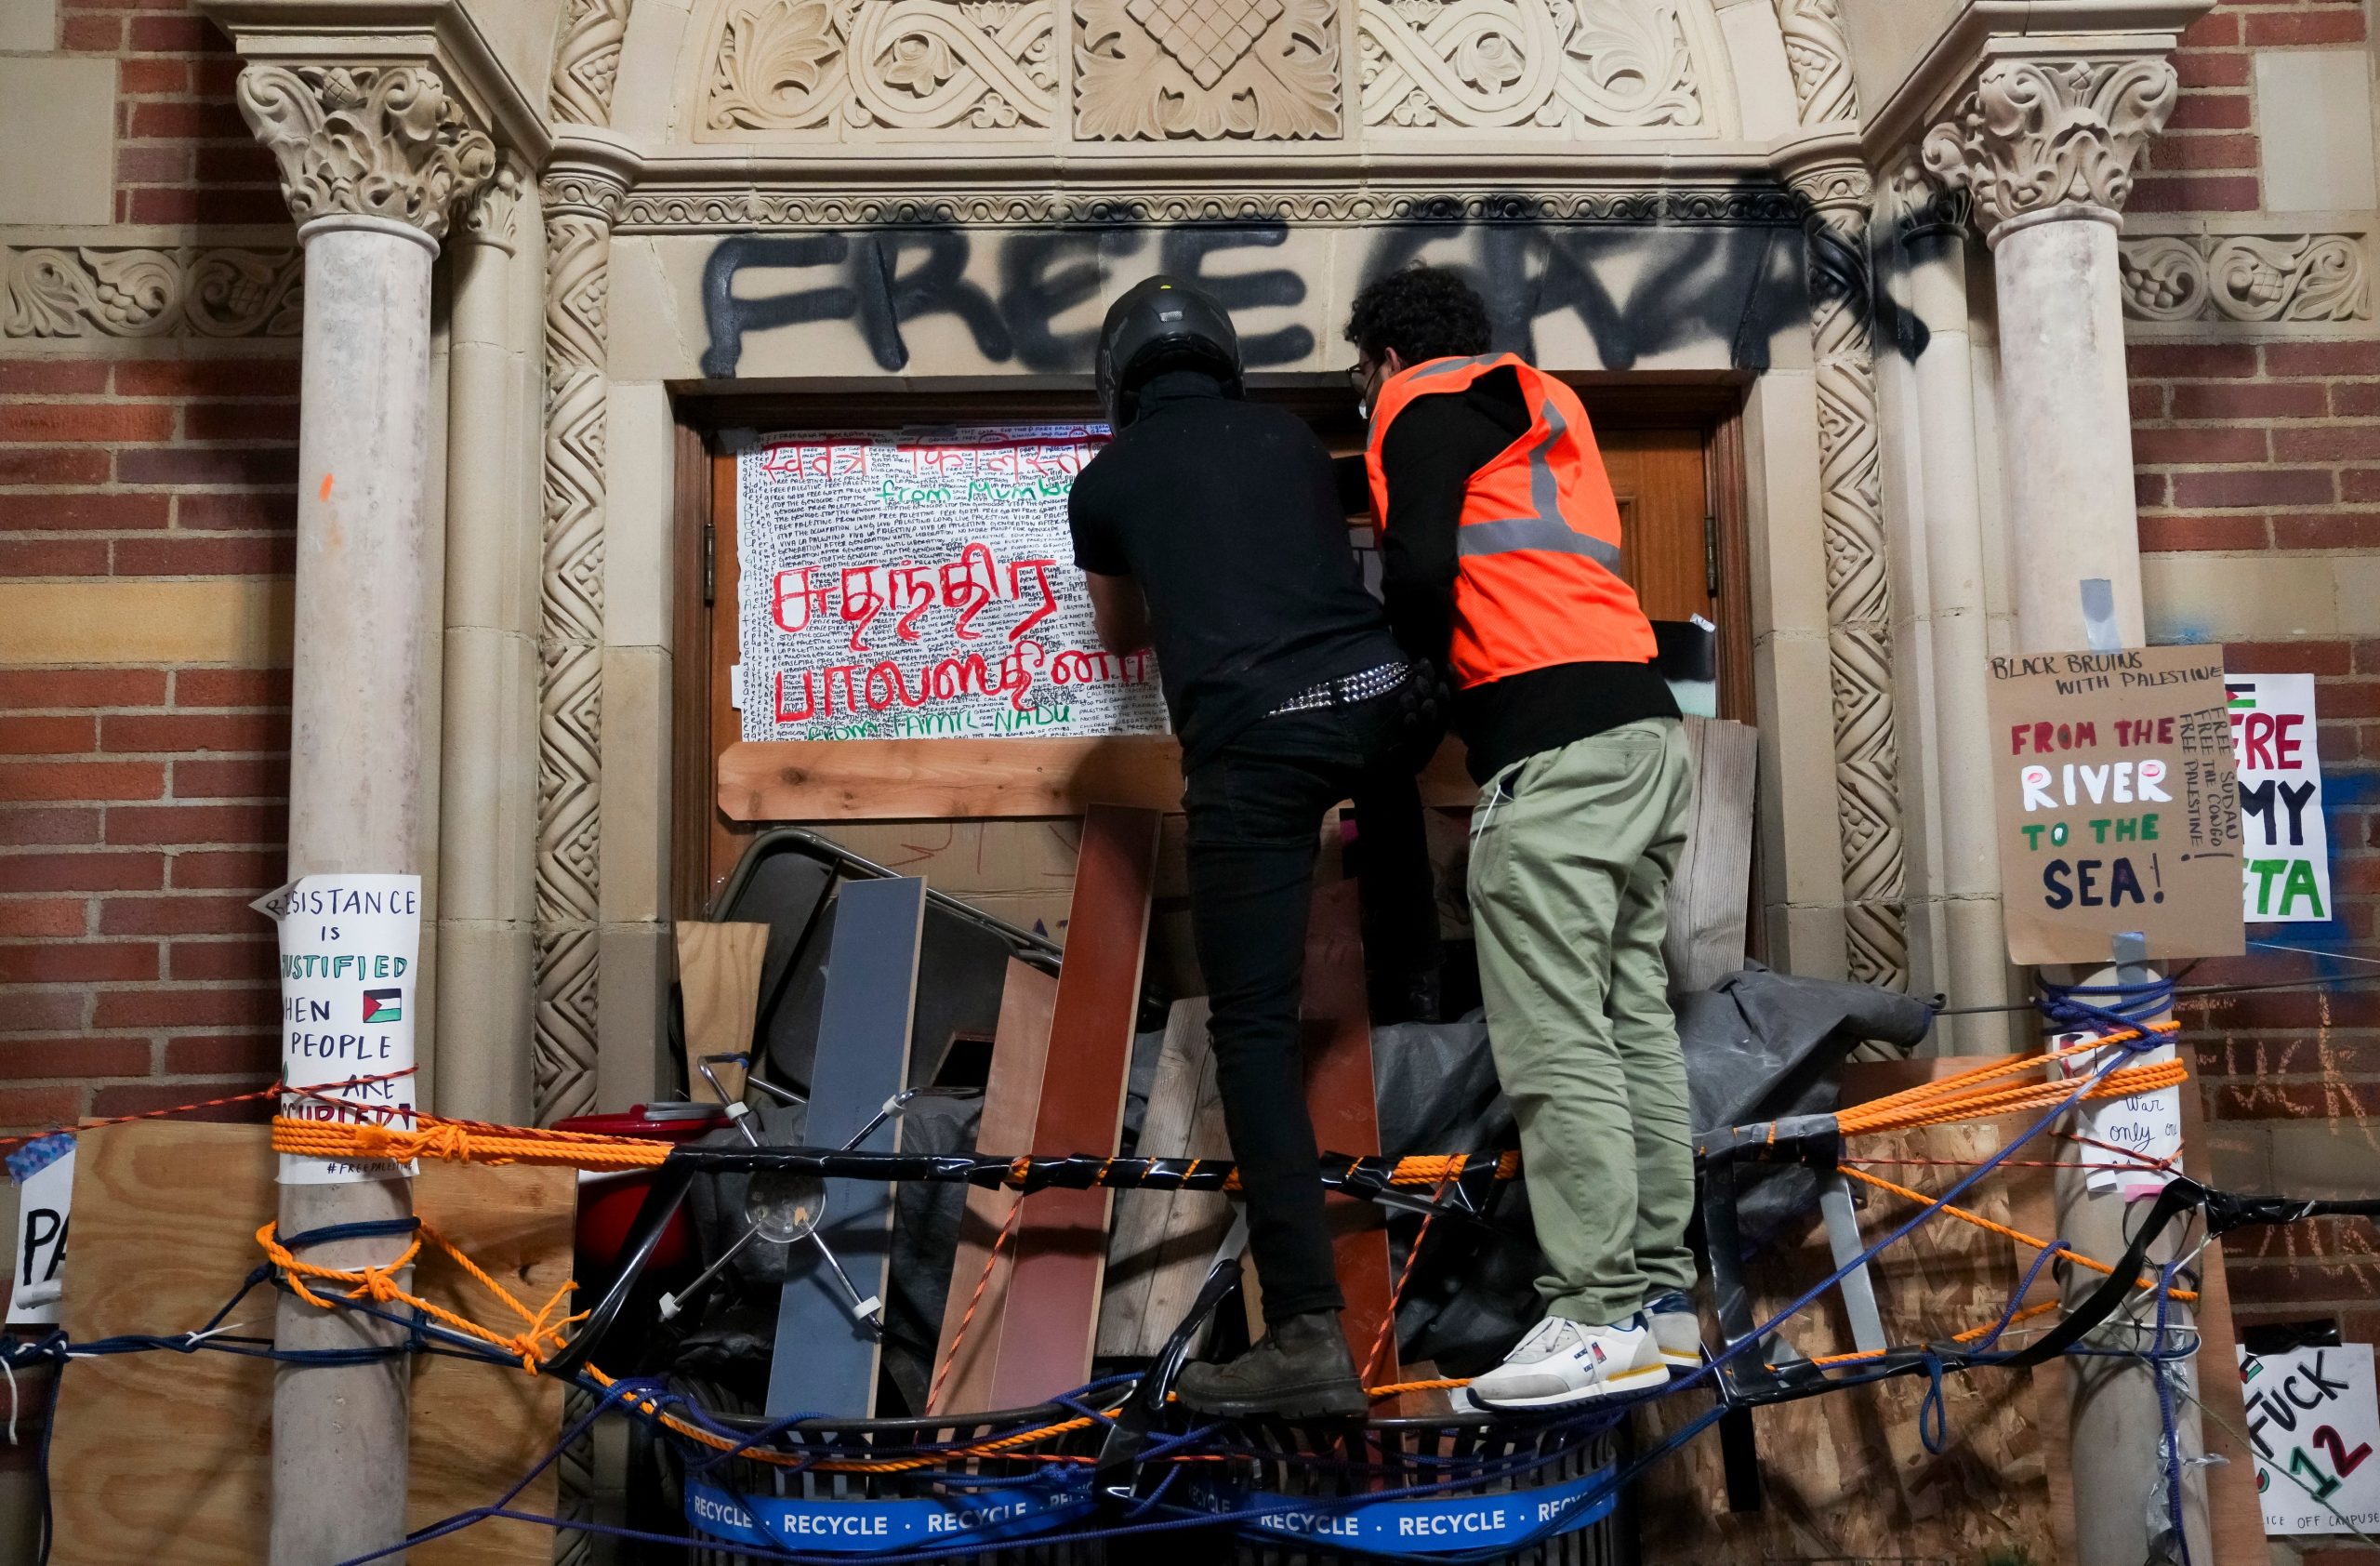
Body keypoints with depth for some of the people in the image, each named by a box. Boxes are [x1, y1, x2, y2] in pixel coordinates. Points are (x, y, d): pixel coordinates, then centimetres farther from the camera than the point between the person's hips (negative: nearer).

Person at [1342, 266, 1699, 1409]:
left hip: (1551, 741, -9)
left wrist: (1406, 660, 7)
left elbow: (1422, 565, -10)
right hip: (1647, 727, 9)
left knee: (1556, 1040, -8)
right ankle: (1661, 1295, 15)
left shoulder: (1424, 405, 5)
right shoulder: (1542, 406, 30)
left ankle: (1601, 1317, -6)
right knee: (1635, 1021, 10)